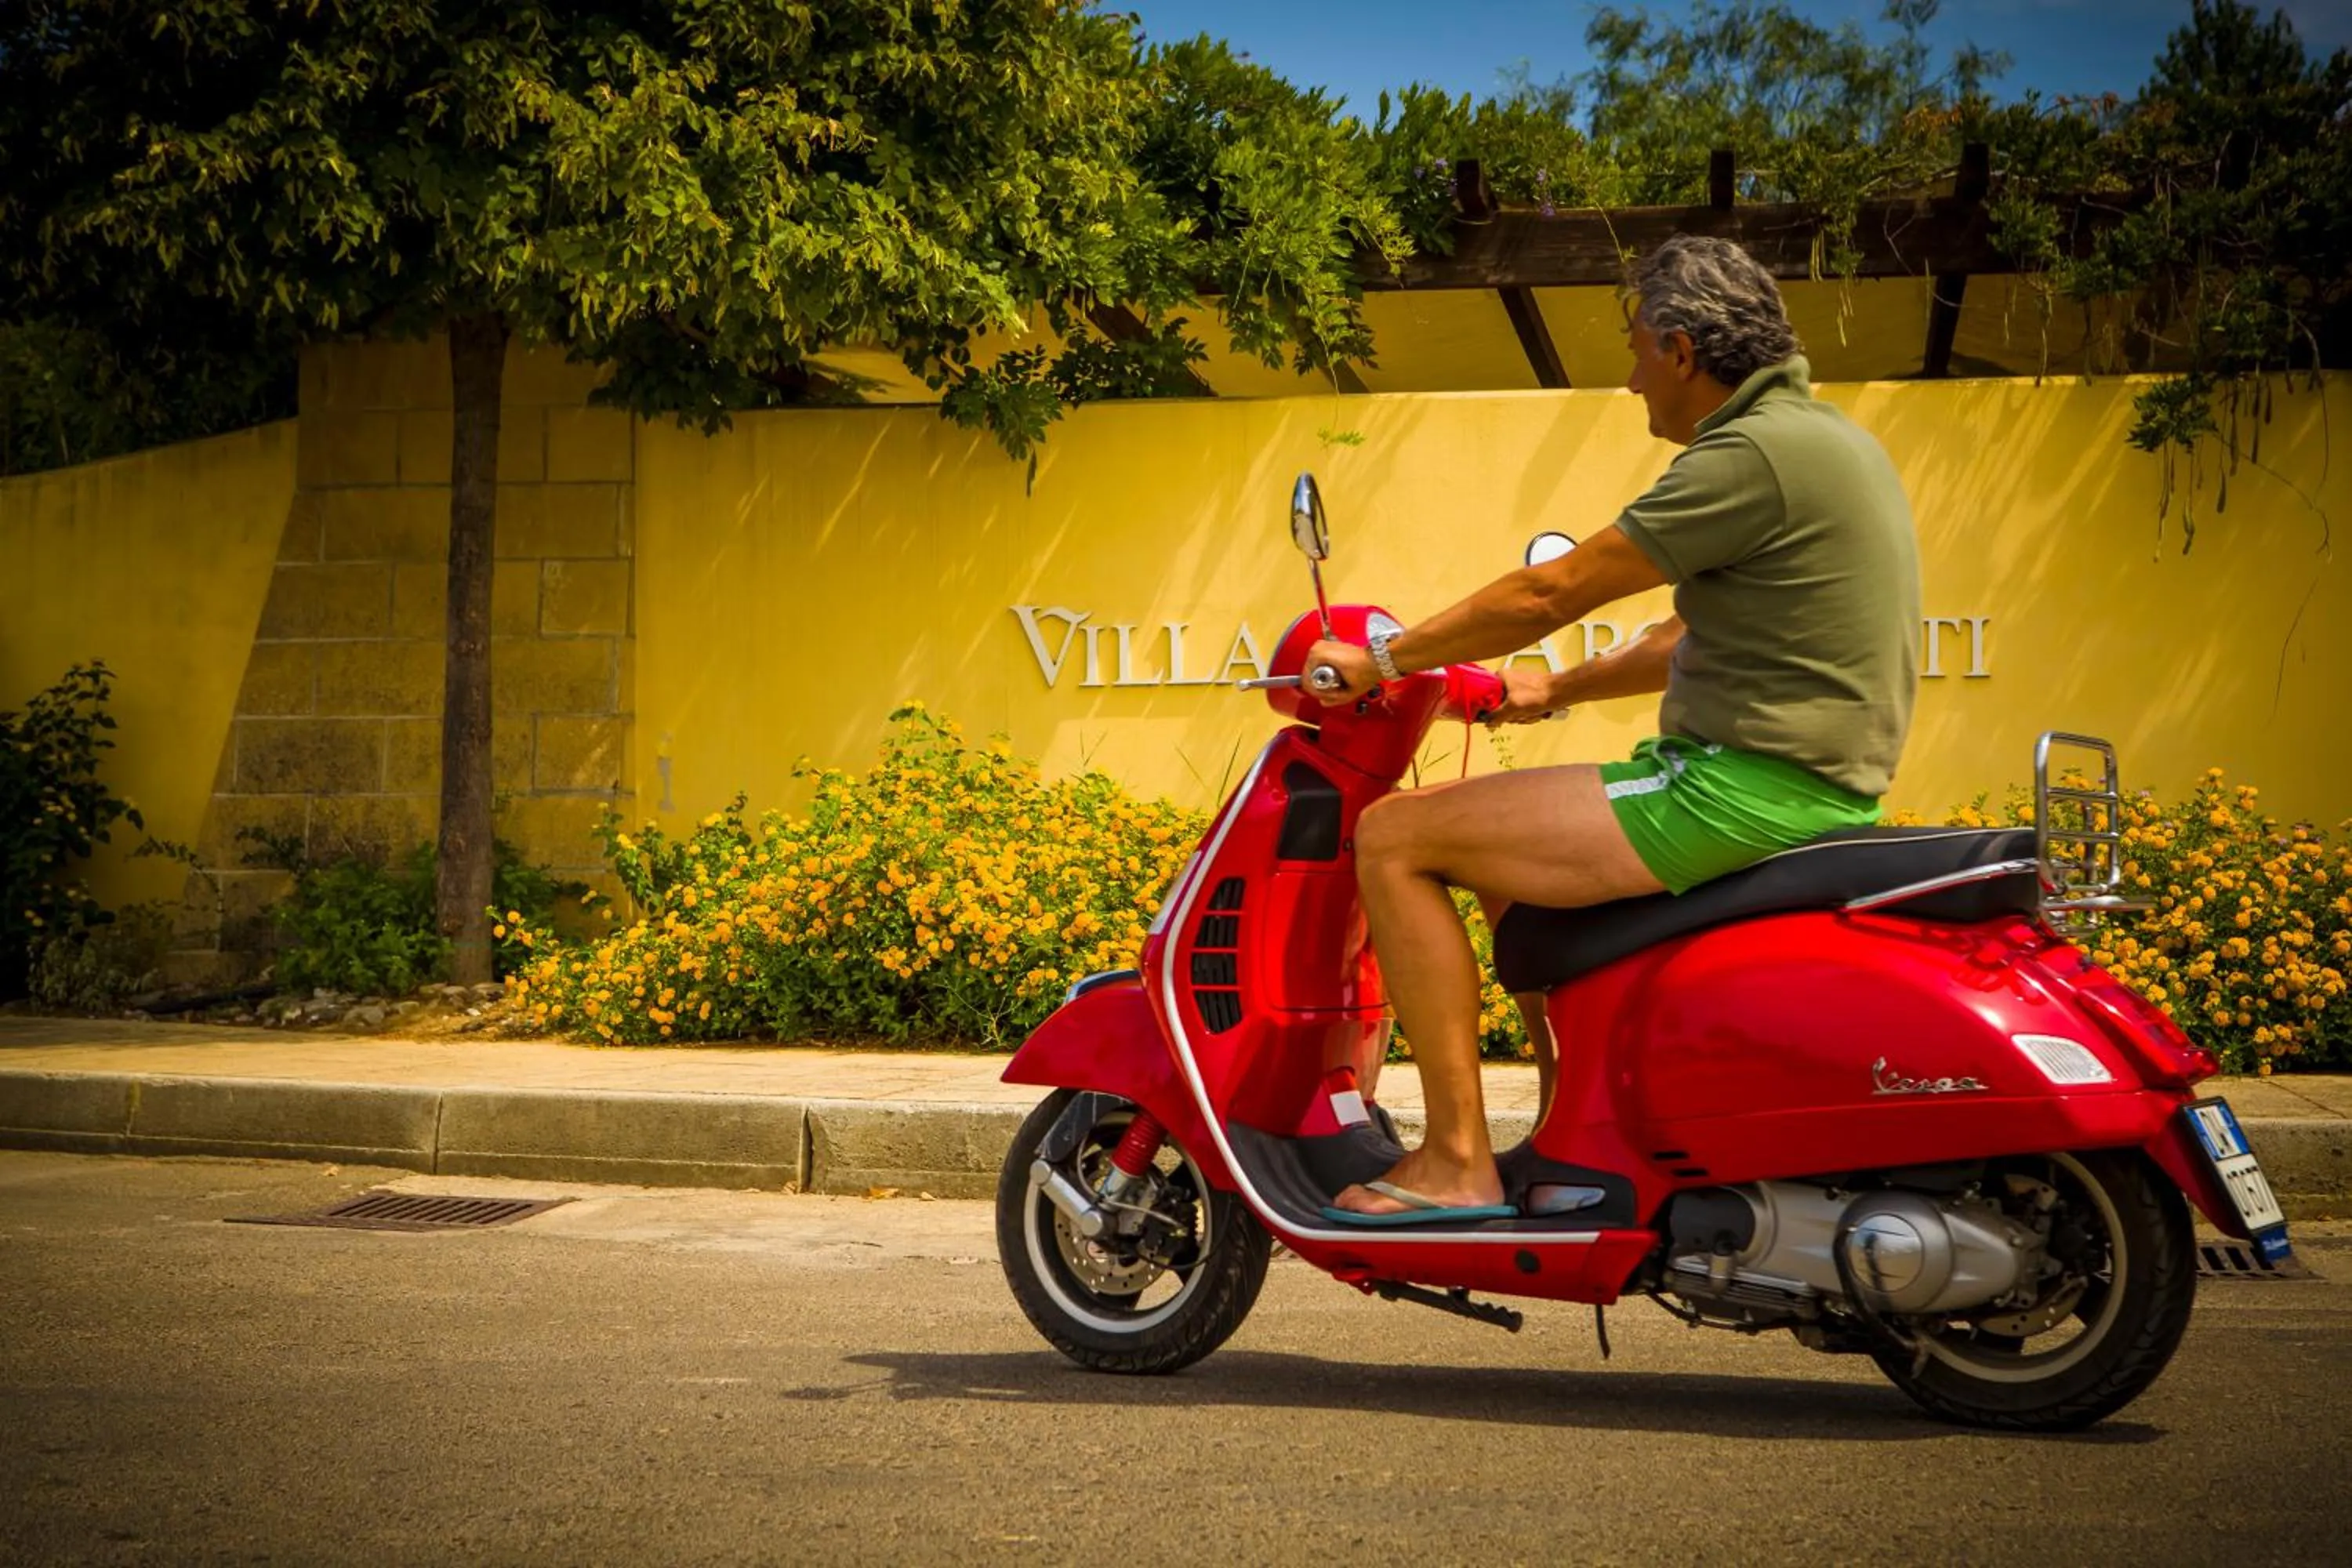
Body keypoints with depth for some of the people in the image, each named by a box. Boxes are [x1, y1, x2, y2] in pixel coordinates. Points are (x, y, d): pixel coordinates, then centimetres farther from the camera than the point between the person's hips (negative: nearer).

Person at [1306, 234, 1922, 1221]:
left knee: (1395, 840, -8)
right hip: (1816, 786, 11)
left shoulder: (1757, 453, -15)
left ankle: (1458, 1161, -9)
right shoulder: (1820, 438, 16)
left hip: (1739, 792, -11)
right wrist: (1558, 690, 30)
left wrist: (1383, 661, -2)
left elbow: (1553, 592, -13)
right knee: (1510, 858, 28)